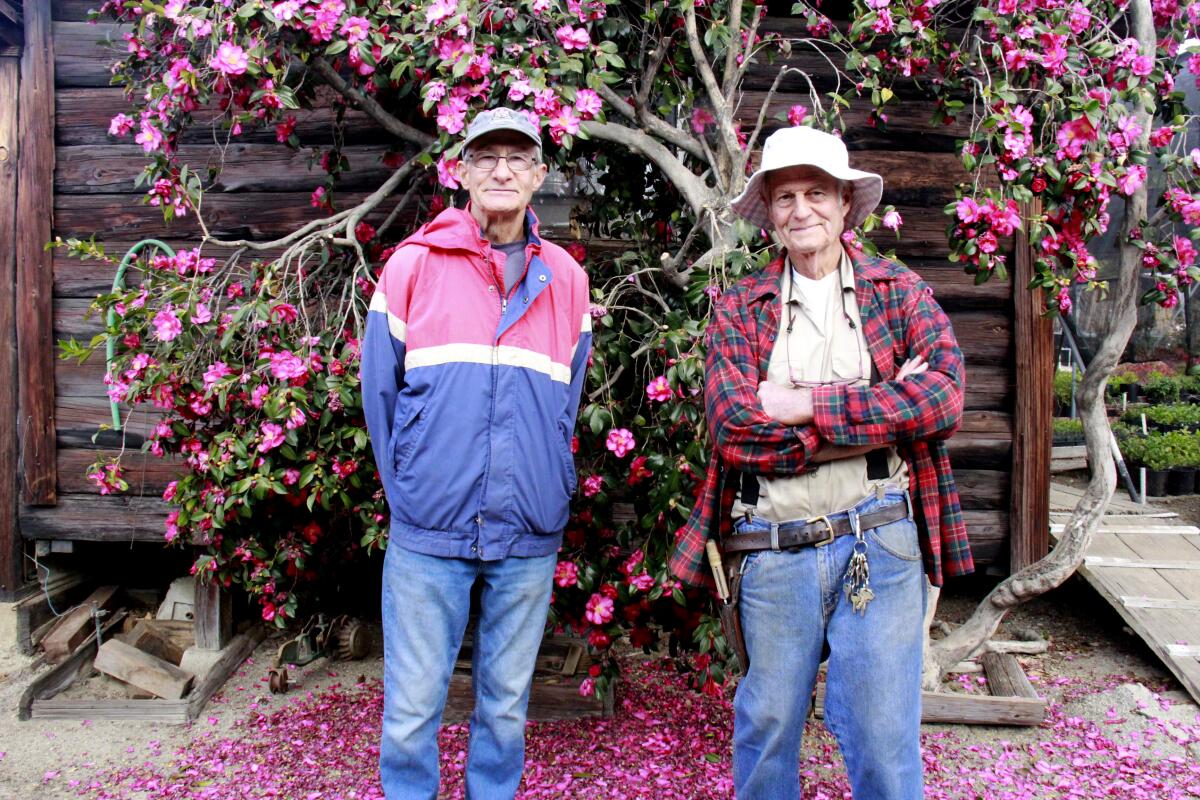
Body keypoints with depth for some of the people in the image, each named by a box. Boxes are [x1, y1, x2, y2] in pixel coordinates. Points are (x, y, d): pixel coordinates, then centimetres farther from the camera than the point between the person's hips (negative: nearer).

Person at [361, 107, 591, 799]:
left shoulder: (565, 278, 8)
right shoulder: (413, 264, 1)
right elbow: (381, 392, 4)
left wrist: (551, 490, 8)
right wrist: (407, 489, 3)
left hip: (529, 536, 2)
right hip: (428, 533, -1)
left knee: (506, 707, 14)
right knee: (411, 709, 6)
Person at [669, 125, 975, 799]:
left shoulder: (900, 291, 7)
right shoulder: (739, 309, 6)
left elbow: (944, 394, -11)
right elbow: (735, 429, -10)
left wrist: (805, 404, -15)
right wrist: (883, 410, -13)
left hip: (879, 539, -1)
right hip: (772, 548, 1)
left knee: (883, 732, 5)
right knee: (768, 726, 14)